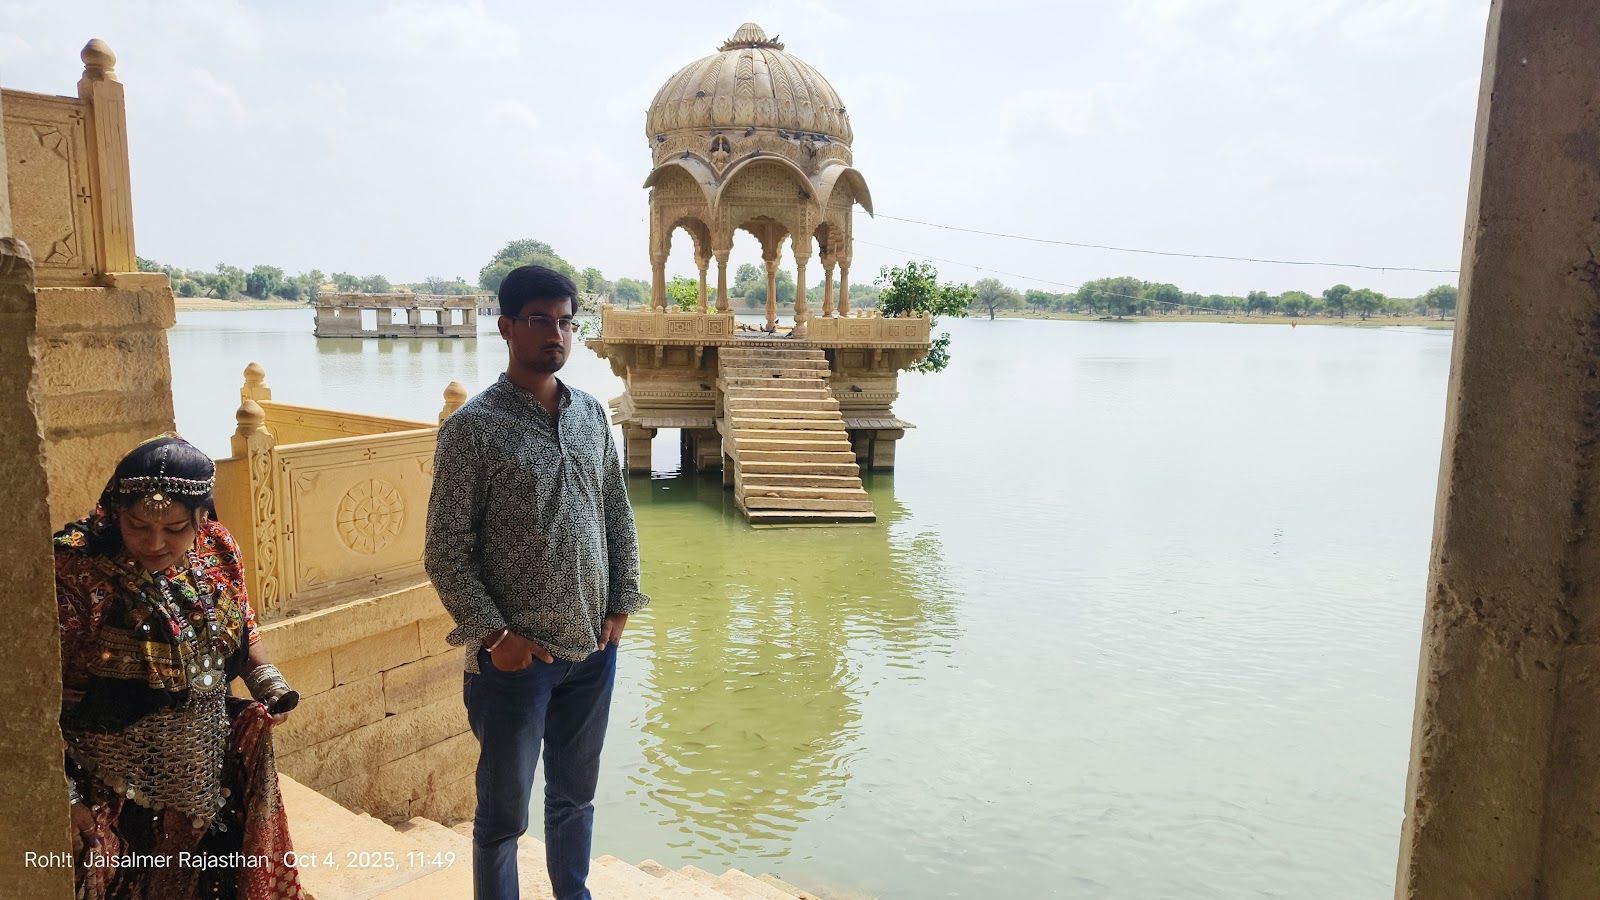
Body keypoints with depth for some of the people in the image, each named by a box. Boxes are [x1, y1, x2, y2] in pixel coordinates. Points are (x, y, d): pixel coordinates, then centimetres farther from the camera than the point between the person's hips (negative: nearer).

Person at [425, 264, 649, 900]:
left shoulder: (592, 415, 4)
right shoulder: (473, 427, -12)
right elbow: (446, 550, -12)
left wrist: (623, 601, 5)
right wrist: (493, 634, -14)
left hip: (593, 647, 5)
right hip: (516, 655, -5)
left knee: (576, 794, 22)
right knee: (504, 811, 11)